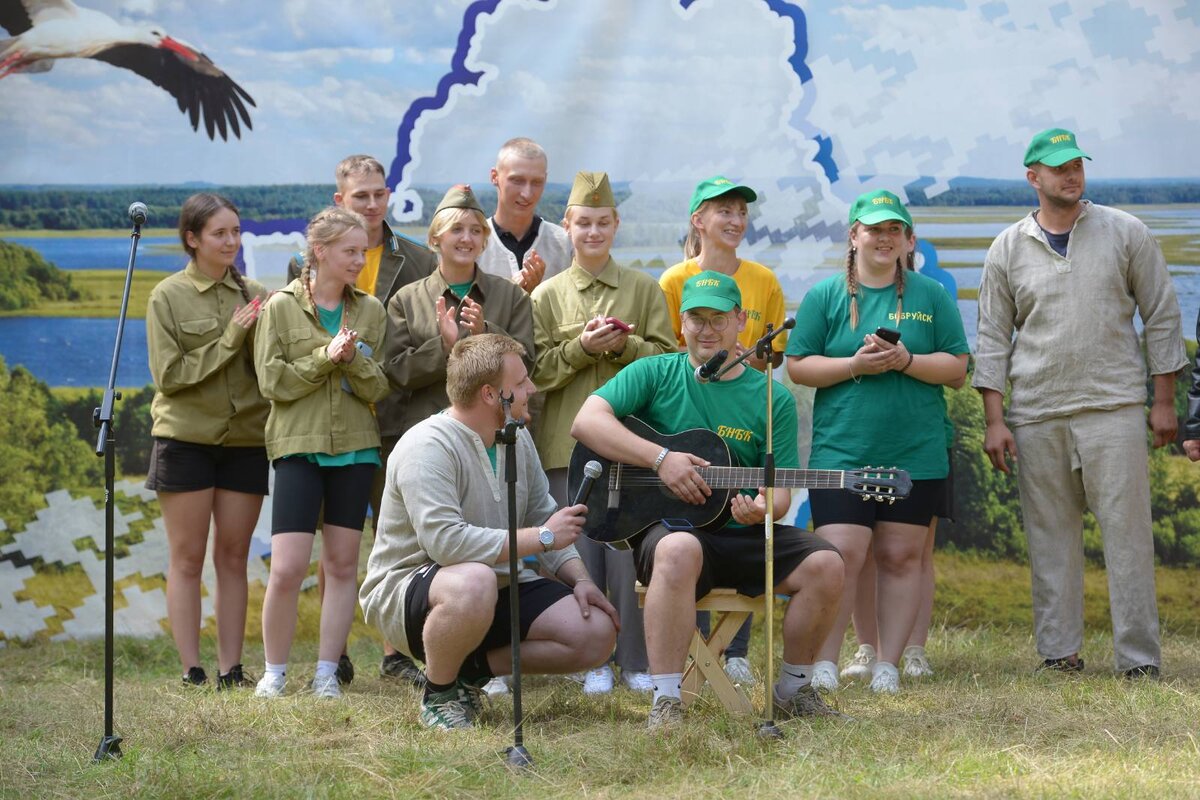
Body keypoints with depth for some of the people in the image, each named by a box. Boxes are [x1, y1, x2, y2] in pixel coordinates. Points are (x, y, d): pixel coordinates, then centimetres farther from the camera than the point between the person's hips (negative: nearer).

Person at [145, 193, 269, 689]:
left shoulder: (254, 296, 7)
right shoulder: (168, 298, -1)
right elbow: (169, 374, -8)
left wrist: (261, 332, -15)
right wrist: (228, 340, -14)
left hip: (245, 439, 3)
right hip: (186, 438, -3)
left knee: (233, 557, 5)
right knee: (187, 557, -1)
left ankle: (230, 669, 8)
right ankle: (191, 671, 0)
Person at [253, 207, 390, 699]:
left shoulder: (370, 311, 8)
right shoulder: (282, 307, 0)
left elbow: (379, 389, 3)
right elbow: (272, 381, -6)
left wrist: (354, 360, -16)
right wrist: (323, 358, -16)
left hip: (354, 448, 3)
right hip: (299, 446, -3)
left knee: (342, 565, 5)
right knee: (287, 569, -9)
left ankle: (326, 672, 12)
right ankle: (274, 671, 5)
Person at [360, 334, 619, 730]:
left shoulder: (517, 439, 7)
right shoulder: (428, 447, -21)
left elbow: (544, 516, 15)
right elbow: (445, 540, -33)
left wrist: (580, 580, -3)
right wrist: (542, 537, -25)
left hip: (498, 587, 8)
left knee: (597, 632, -10)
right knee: (474, 582, -43)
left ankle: (472, 667, 5)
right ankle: (438, 693, -15)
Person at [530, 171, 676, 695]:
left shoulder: (644, 288, 8)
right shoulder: (548, 295, 9)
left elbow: (666, 357, 4)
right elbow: (538, 371, 3)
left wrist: (622, 345, -12)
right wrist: (582, 348, -13)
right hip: (569, 444, 1)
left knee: (628, 551, -3)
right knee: (580, 553, 2)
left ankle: (636, 660, 7)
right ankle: (593, 662, 10)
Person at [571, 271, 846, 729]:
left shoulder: (772, 398, 10)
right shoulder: (655, 374, 5)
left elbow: (780, 488, 7)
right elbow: (586, 421, -9)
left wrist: (765, 508, -19)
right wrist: (661, 459, -17)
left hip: (744, 536, 3)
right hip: (668, 526, -3)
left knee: (824, 565, -21)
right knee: (678, 551, -39)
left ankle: (793, 689, 3)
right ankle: (665, 701, -34)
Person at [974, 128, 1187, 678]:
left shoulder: (1126, 234, 4)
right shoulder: (1008, 249, 7)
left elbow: (1162, 317, 7)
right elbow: (992, 338, 9)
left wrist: (1164, 401, 2)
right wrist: (994, 420, 2)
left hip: (1114, 407, -2)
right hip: (1036, 415, 2)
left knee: (1127, 530, -5)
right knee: (1050, 535, 5)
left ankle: (1139, 658, -3)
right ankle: (1059, 653, 12)